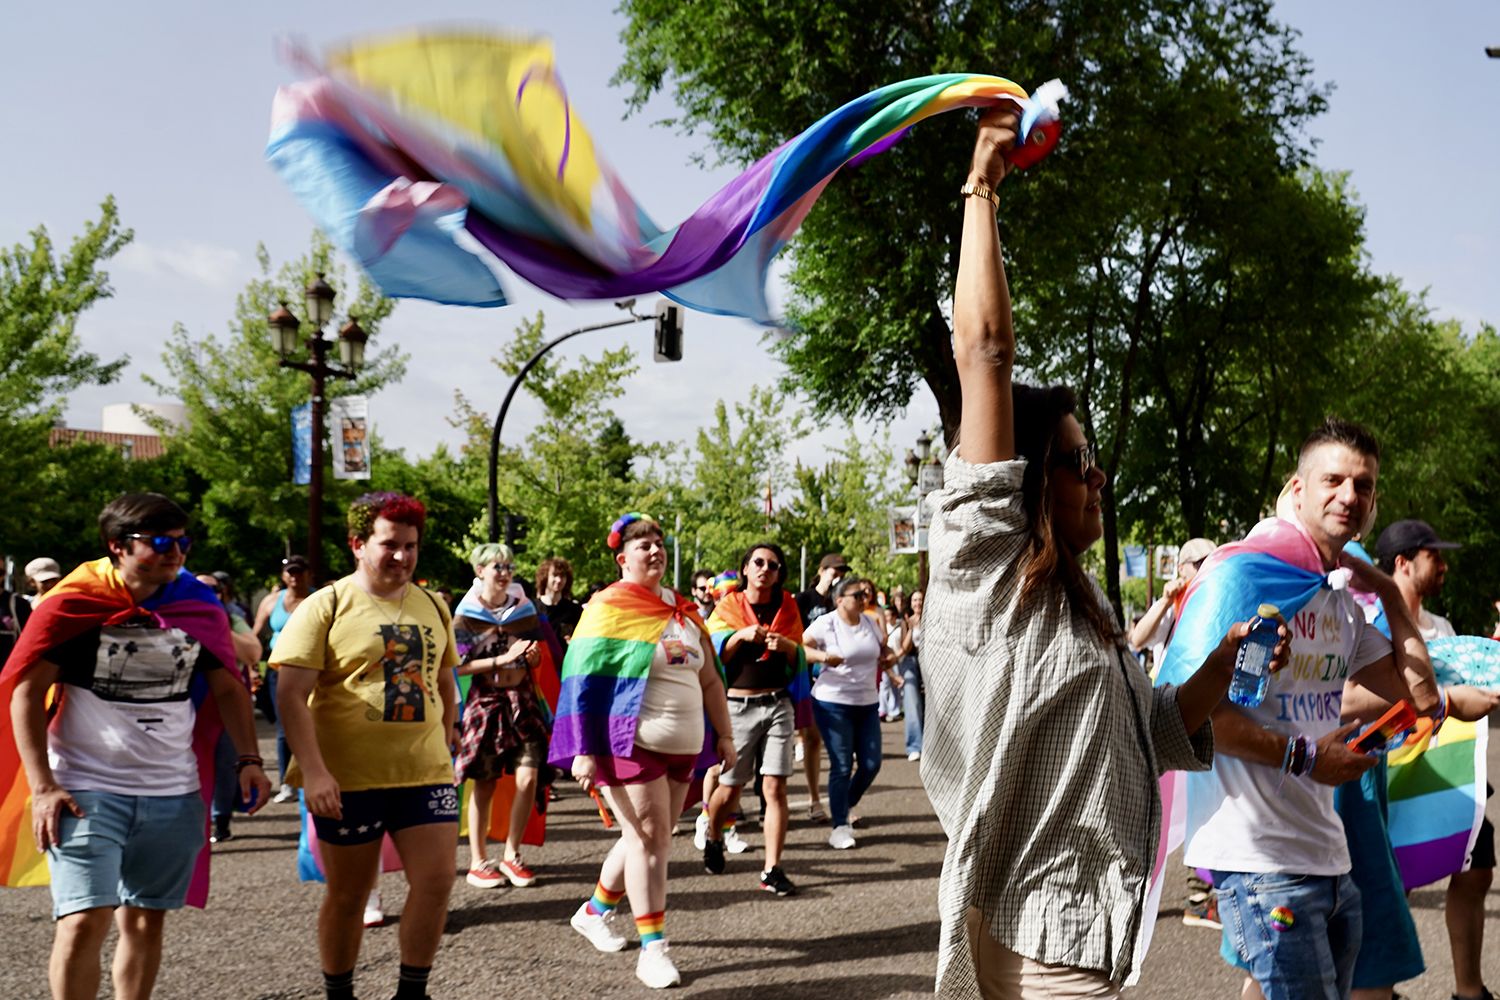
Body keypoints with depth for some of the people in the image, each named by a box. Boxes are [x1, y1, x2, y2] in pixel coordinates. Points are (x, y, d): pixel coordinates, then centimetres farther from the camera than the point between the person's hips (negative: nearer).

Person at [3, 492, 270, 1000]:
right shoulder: (71, 604, -7)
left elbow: (227, 688, 13)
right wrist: (42, 787, -13)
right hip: (87, 791, -4)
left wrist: (248, 759, 0)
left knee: (146, 921, 10)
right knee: (85, 919, -13)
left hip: (173, 792, 4)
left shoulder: (199, 606, 6)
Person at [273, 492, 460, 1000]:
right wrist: (313, 771, -22)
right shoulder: (326, 606, -7)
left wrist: (447, 737, 16)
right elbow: (291, 695, -13)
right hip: (348, 779, -4)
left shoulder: (432, 607, 9)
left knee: (436, 881, -4)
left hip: (426, 773, 4)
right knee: (349, 894, 8)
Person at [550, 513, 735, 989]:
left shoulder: (683, 610, 13)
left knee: (649, 837, 12)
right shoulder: (607, 608, -6)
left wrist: (723, 735, 16)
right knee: (648, 837, -10)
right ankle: (653, 949, -5)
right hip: (632, 745, -7)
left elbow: (709, 679, 18)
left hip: (682, 747, 7)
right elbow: (581, 682, -10)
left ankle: (595, 911, 32)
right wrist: (582, 750, -16)